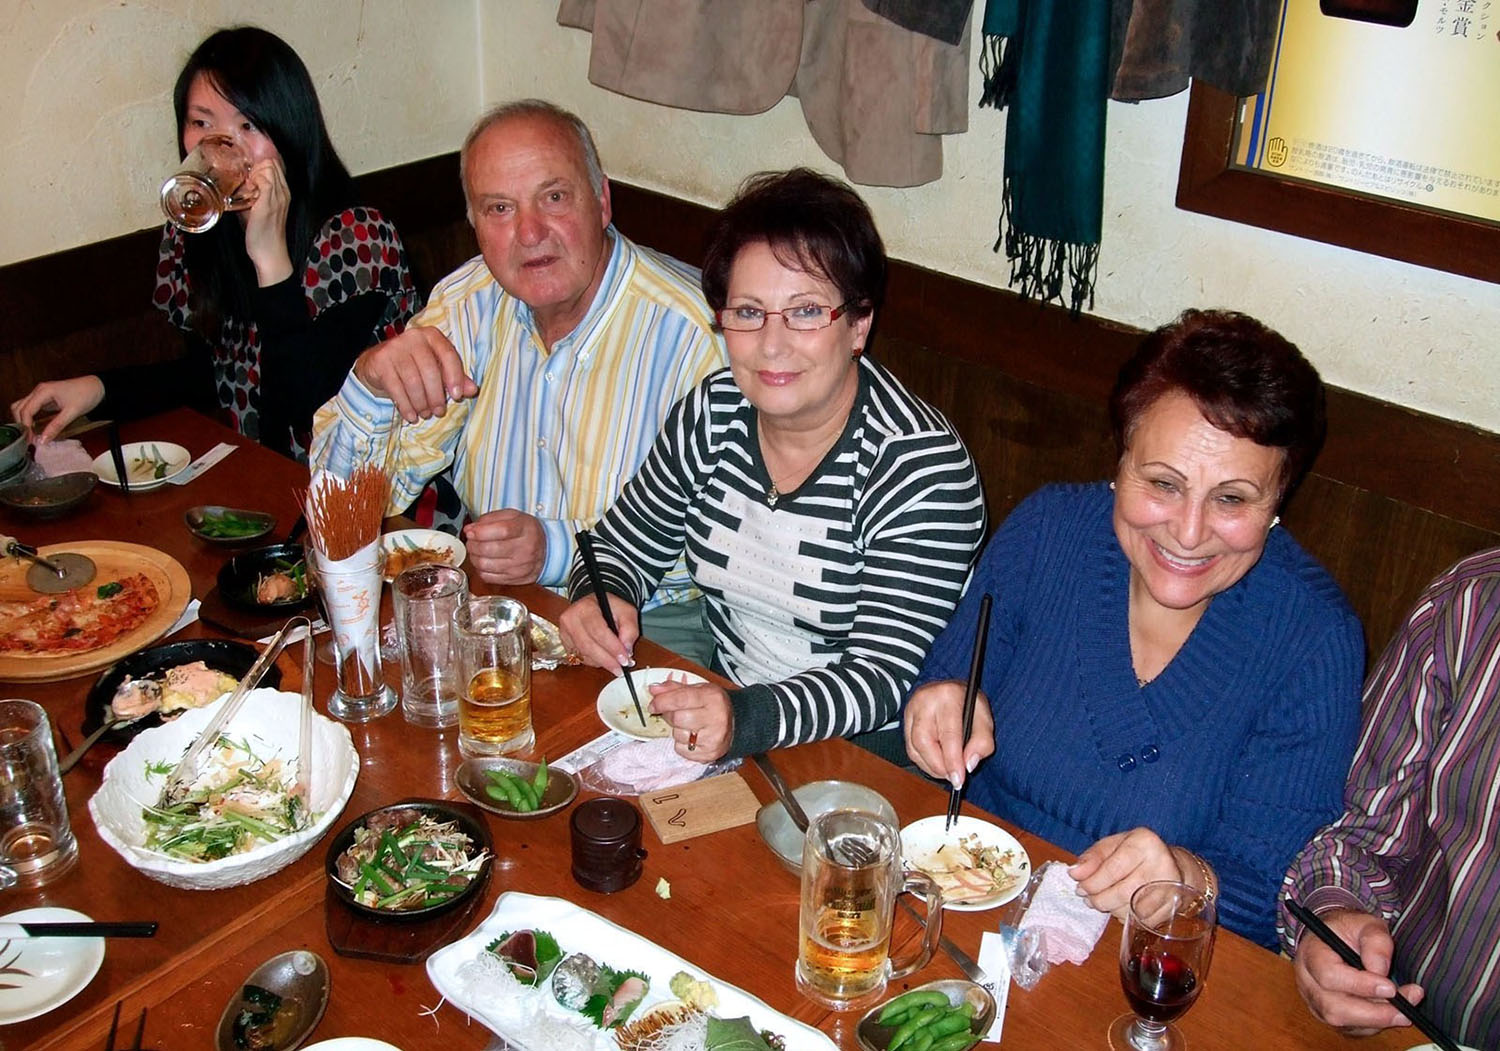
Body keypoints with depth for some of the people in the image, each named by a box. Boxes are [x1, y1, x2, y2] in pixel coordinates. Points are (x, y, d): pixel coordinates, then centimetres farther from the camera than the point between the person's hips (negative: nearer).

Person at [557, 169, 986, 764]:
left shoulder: (923, 467, -19)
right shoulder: (711, 414, -2)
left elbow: (883, 676, -23)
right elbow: (623, 542, 11)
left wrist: (747, 719, -39)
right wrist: (600, 598, -13)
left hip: (862, 756, -5)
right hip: (722, 708, 5)